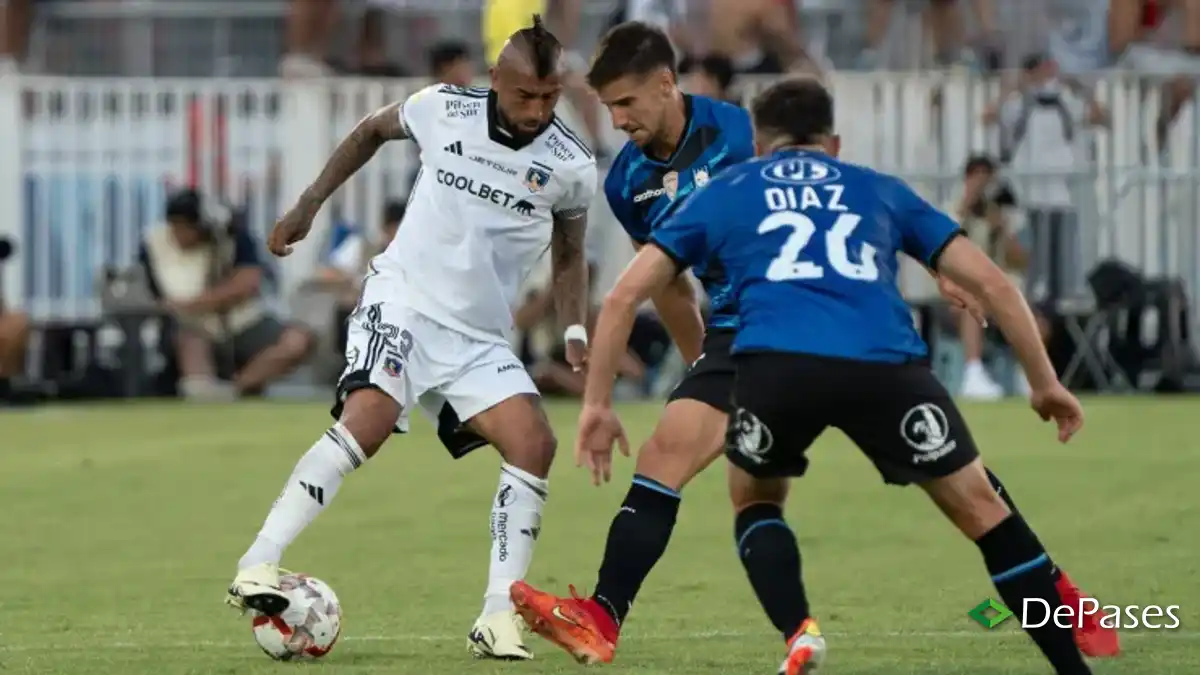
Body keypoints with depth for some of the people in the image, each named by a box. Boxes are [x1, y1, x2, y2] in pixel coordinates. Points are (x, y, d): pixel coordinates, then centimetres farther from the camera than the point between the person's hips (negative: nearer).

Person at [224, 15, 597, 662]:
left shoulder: (571, 165, -4)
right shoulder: (444, 109, -7)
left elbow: (568, 256, 14)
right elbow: (372, 130, 15)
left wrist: (576, 331, -1)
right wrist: (308, 205, 14)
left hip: (480, 336, 3)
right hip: (401, 299, -3)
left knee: (534, 442, -16)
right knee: (368, 419, -27)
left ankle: (498, 619, -10)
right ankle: (256, 568, -27)